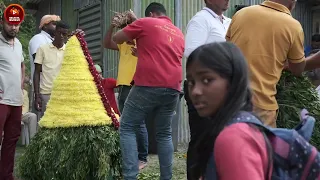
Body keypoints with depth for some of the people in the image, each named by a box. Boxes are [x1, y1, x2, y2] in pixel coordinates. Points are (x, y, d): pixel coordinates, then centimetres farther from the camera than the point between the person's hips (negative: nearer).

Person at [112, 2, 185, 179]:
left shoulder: (145, 23, 6)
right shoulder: (179, 33, 21)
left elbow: (116, 39, 14)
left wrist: (131, 36, 33)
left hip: (148, 86, -5)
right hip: (172, 89, 5)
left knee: (127, 128, 5)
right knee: (164, 133, 15)